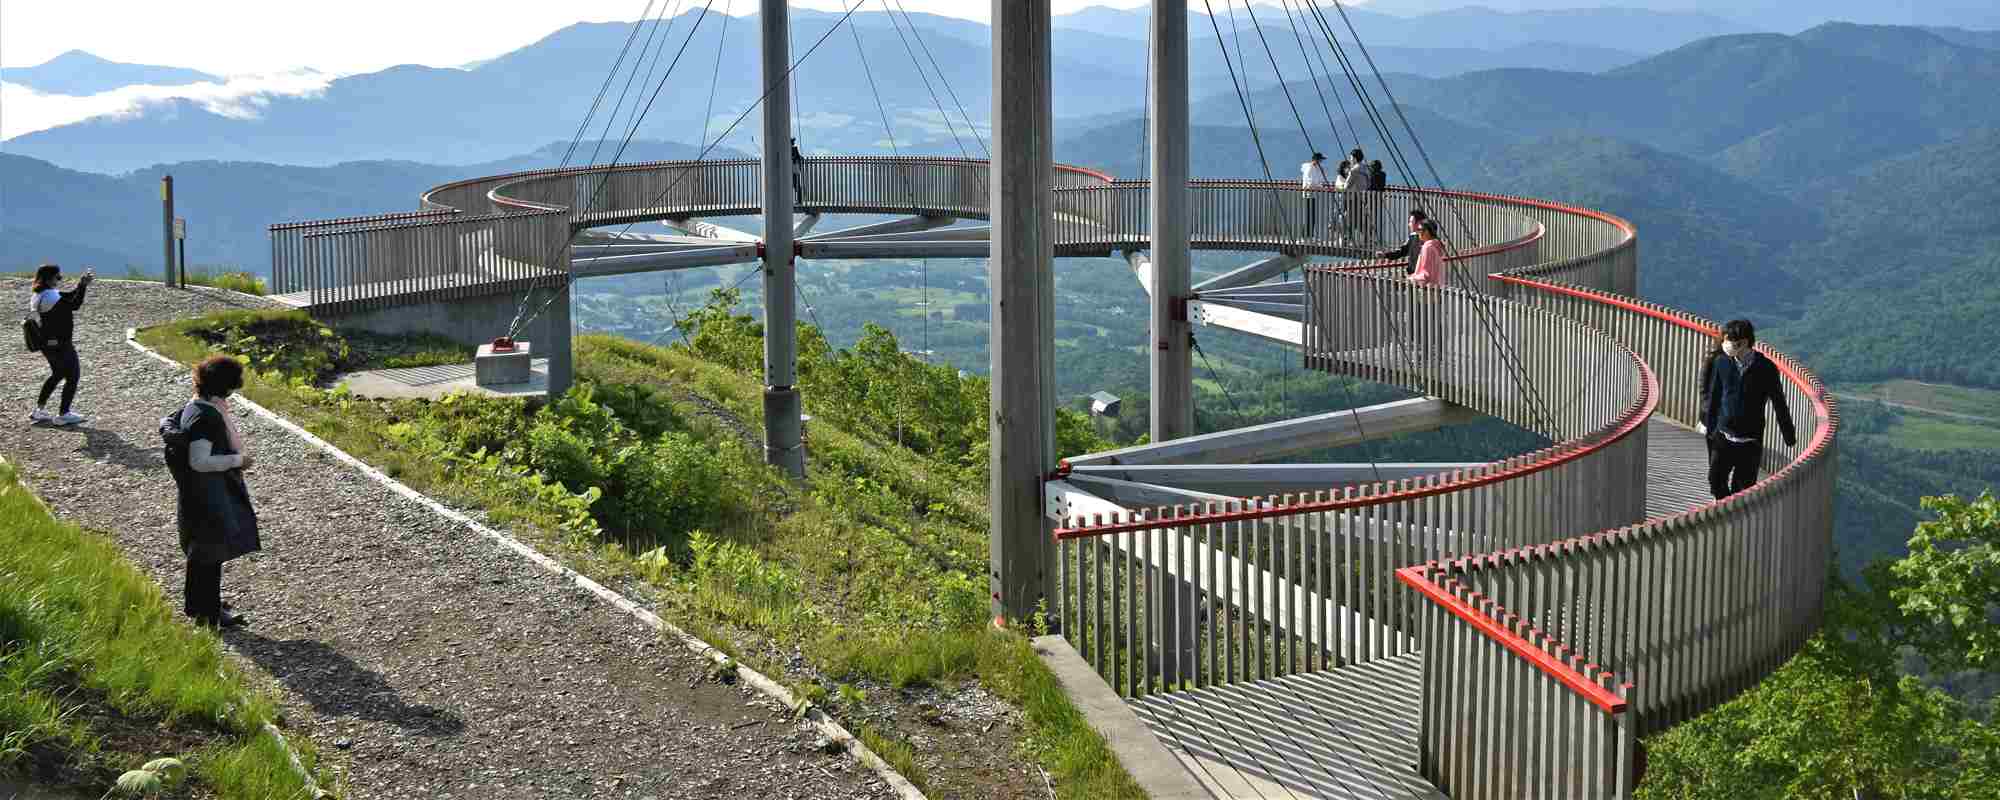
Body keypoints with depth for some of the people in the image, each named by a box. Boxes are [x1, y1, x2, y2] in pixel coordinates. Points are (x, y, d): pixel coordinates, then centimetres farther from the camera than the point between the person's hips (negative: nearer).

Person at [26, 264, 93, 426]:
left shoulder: (38, 295, 8)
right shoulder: (50, 297, -24)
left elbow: (69, 296, 11)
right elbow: (74, 304, -26)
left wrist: (83, 283, 1)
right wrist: (84, 284, -20)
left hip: (48, 344, 10)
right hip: (60, 345, -10)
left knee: (57, 375, 26)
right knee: (73, 376, 6)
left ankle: (39, 410, 29)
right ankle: (63, 414, 11)